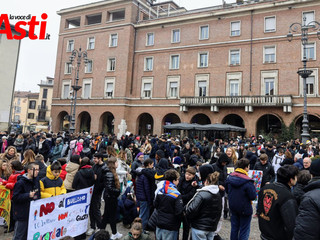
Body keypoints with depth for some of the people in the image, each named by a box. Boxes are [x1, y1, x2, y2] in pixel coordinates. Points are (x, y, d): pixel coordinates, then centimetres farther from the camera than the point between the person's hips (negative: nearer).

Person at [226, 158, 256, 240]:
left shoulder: (230, 177, -6)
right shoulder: (247, 182, -25)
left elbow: (227, 190, 7)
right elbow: (253, 197, -19)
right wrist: (253, 187, -4)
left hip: (233, 207, 6)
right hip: (244, 209, -6)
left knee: (234, 228, 20)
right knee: (244, 230, 11)